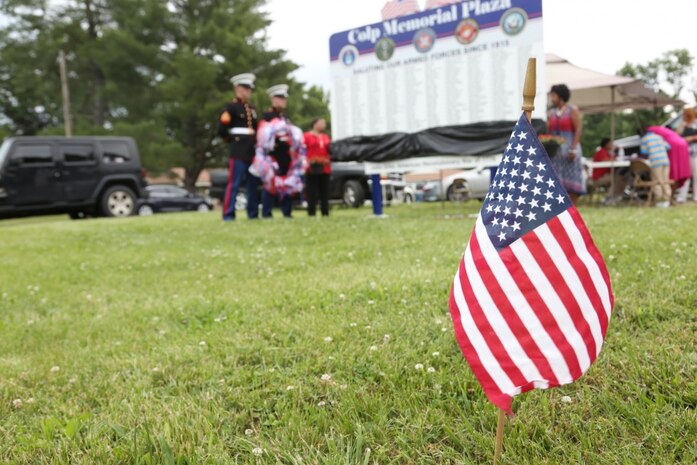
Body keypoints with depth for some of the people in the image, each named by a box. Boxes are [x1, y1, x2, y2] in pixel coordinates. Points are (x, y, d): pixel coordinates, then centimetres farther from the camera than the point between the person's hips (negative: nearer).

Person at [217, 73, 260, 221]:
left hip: (253, 152, 7)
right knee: (234, 184, -9)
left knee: (253, 184, 9)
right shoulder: (231, 107, -3)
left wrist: (255, 141, 13)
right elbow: (222, 130, -10)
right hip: (238, 152, -7)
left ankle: (253, 214, 15)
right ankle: (228, 215, -6)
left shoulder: (252, 109, 19)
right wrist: (233, 139, 0)